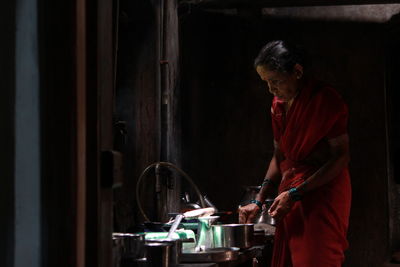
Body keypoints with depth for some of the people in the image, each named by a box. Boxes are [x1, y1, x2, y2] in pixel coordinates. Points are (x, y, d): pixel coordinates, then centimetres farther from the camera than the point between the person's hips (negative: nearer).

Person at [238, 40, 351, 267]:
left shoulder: (325, 100, -11)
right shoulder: (279, 104, 12)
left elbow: (341, 157, -13)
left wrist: (295, 193, -18)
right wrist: (258, 202, 11)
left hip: (323, 194, -7)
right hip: (290, 197, 7)